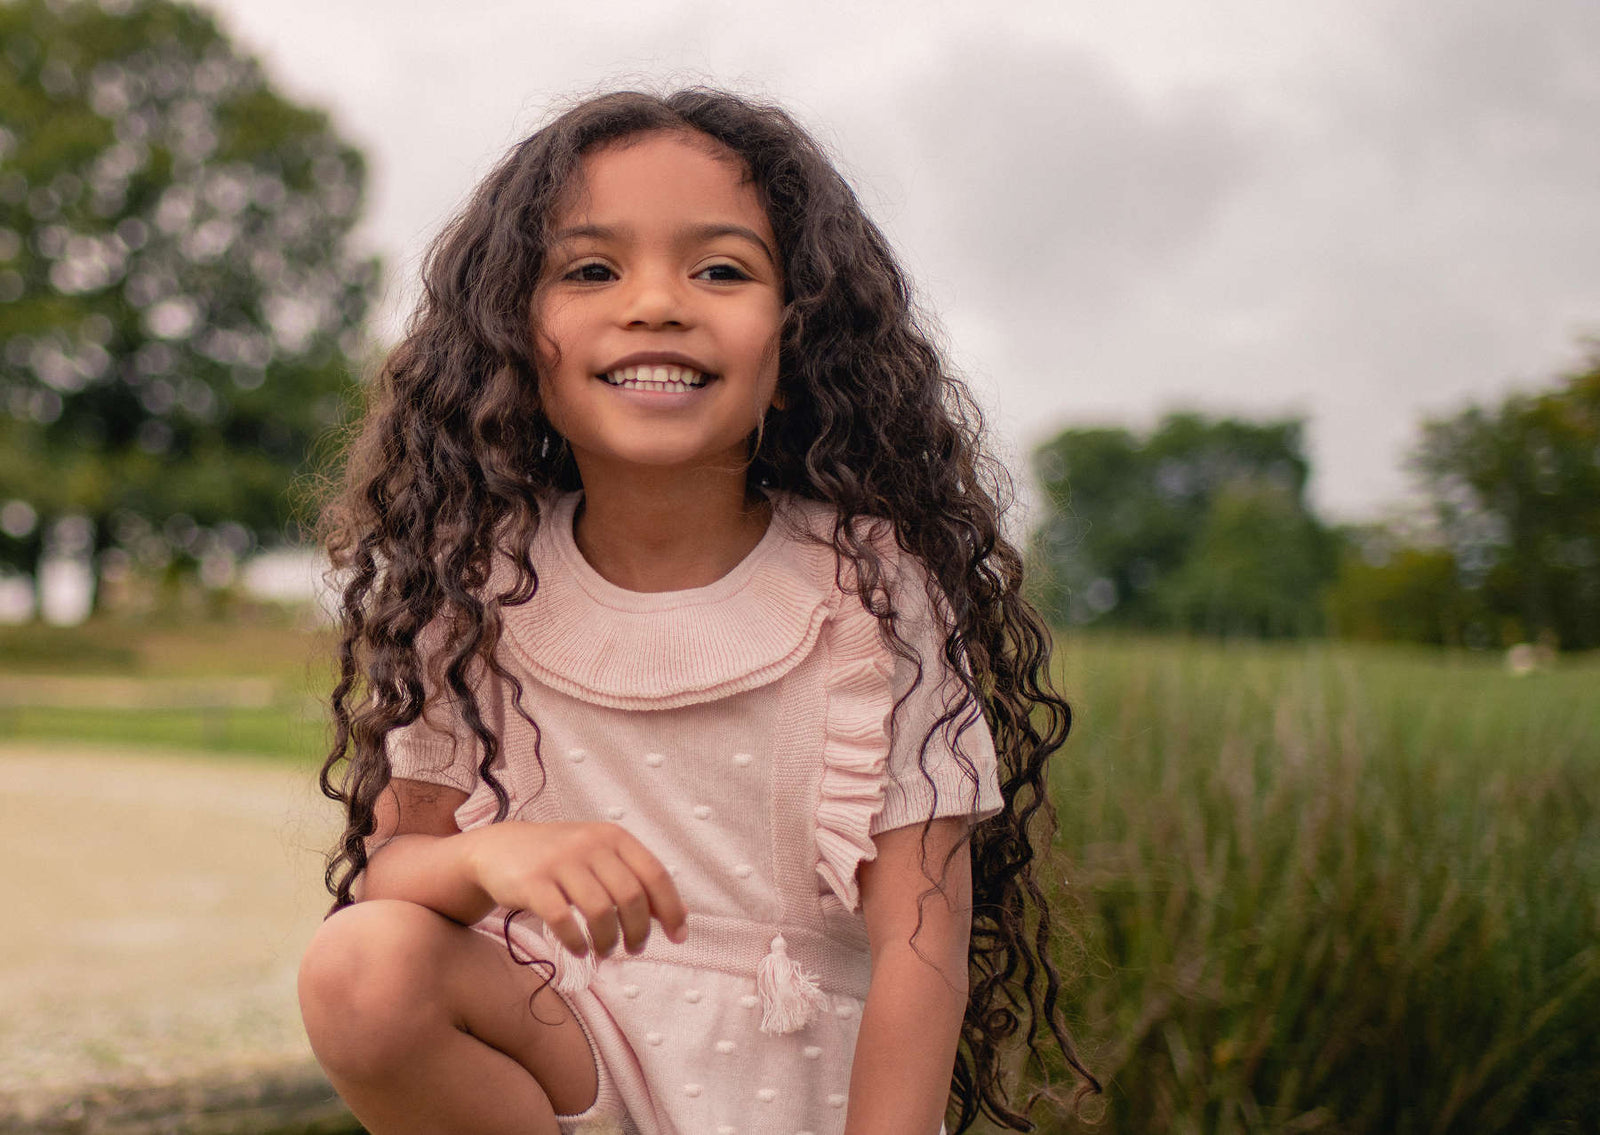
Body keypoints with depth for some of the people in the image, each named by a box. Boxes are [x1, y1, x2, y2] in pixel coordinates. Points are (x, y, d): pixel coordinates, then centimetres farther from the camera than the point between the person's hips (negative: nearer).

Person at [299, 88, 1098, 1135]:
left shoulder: (871, 585, -11)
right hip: (565, 1045, 3)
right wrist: (488, 858, -28)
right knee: (361, 968, -24)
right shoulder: (475, 585, -4)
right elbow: (390, 860, -5)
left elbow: (919, 942, -14)